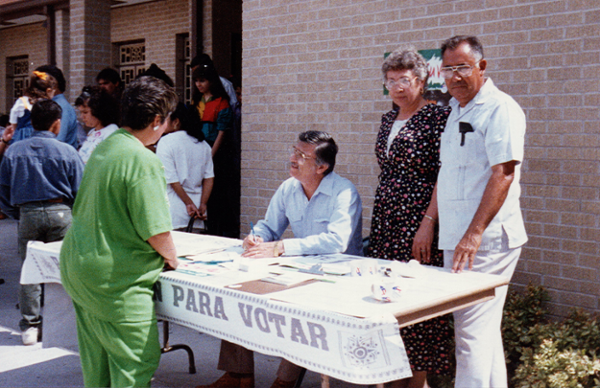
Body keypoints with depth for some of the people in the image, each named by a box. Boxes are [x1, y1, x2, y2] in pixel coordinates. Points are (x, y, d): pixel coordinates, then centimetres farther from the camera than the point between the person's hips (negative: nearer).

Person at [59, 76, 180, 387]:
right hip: (116, 279, -10)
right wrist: (170, 257, -2)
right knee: (139, 362, 1)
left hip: (77, 267, 10)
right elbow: (155, 229, -22)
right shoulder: (143, 160, -20)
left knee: (96, 359, 20)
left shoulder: (103, 147, 8)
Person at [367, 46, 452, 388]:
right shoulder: (389, 119, 15)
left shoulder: (437, 116, -8)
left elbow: (445, 176, -13)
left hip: (417, 221, -7)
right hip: (386, 220, 7)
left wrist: (429, 223, -19)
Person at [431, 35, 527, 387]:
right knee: (485, 327, 16)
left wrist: (473, 235, -23)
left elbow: (503, 174, -19)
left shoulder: (500, 108, -10)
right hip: (457, 239, 9)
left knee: (473, 329, -6)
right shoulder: (457, 110, 17)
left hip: (487, 240, -9)